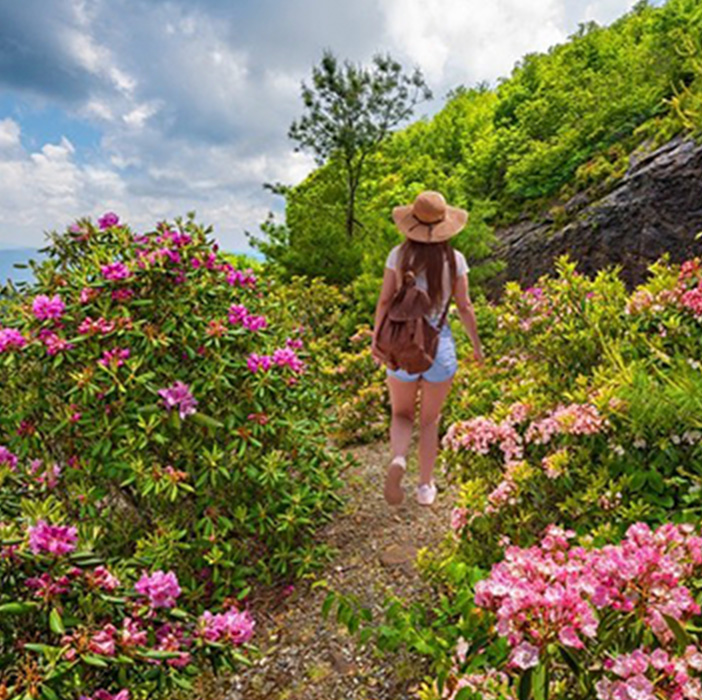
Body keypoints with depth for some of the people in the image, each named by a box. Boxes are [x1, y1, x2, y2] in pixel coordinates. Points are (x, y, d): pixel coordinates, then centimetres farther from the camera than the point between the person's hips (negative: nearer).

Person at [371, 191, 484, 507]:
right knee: (429, 420, 17)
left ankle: (398, 459, -11)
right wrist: (476, 344, 11)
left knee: (402, 414, 19)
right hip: (439, 344, 0)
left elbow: (384, 301, -5)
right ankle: (425, 486, 24)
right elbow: (464, 307, -2)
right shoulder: (454, 259, -5)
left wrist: (376, 339, 8)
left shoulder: (399, 255, -5)